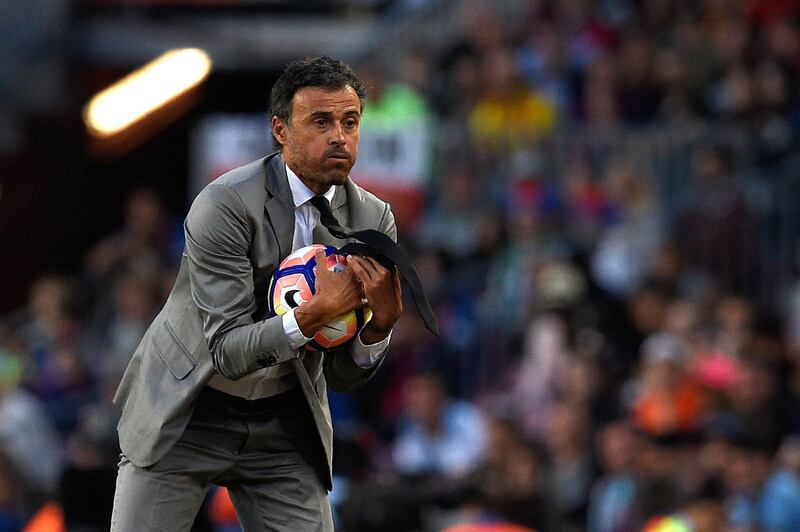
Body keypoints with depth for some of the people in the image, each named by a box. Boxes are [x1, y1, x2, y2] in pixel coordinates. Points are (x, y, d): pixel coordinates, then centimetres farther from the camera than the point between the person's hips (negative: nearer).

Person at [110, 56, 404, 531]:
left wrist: (382, 319, -24)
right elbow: (227, 352, -25)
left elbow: (344, 376, -3)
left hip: (285, 423, 4)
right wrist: (316, 314, -38)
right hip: (188, 415, -4)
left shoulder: (374, 220, -6)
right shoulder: (226, 204, -21)